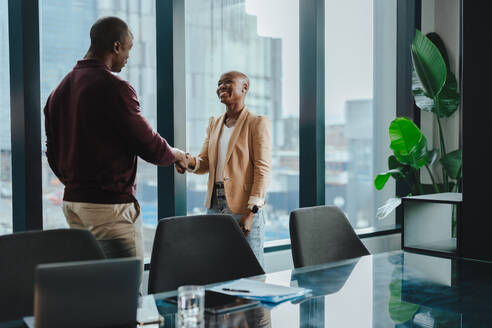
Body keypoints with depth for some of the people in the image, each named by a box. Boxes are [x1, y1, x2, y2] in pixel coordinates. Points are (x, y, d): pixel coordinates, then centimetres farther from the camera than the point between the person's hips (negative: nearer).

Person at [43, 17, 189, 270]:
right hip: (110, 203, -9)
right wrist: (174, 154, 8)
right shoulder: (114, 88, -15)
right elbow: (148, 144, -12)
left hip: (72, 201, 9)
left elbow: (52, 152, 16)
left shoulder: (60, 89, 11)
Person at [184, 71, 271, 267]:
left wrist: (251, 212, -17)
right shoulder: (214, 123, 16)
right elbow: (205, 162, 13)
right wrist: (191, 162, -12)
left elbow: (263, 169, -10)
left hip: (243, 207, -6)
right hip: (214, 205, 6)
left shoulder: (257, 122, -4)